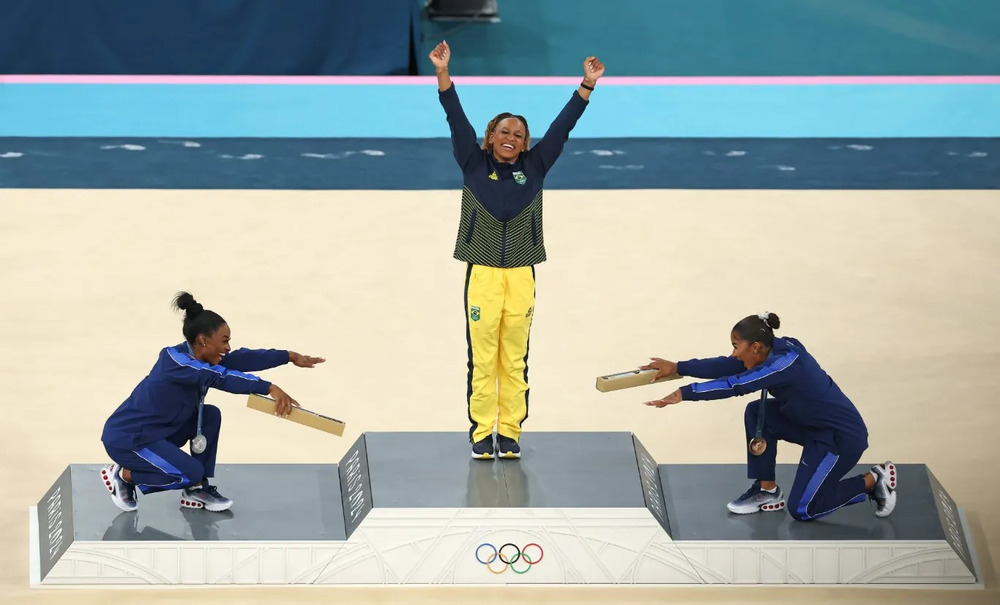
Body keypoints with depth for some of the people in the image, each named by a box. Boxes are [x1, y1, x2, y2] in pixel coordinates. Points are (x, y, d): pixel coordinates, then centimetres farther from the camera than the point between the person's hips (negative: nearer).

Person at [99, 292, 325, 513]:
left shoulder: (198, 356, 0)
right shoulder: (174, 360, -26)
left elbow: (242, 359, -2)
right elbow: (220, 377, -39)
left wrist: (290, 356, -6)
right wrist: (269, 388, -45)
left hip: (157, 431, 9)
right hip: (125, 439, -9)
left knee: (211, 415, -1)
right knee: (191, 473, -17)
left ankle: (197, 490, 7)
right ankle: (121, 475, 2)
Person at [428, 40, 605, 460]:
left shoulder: (534, 167, 9)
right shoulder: (474, 164, 5)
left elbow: (562, 125, 6)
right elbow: (456, 119, -2)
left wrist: (588, 85, 1)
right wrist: (442, 72, -10)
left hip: (521, 276, 2)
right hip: (482, 274, -1)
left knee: (515, 360, 5)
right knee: (482, 359, -1)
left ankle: (510, 433, 11)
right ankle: (481, 434, 6)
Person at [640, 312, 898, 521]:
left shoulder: (786, 363, -29)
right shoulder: (776, 349, -4)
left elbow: (735, 386, -34)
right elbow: (727, 366, -2)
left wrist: (684, 394, -33)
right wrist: (677, 368, -4)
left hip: (844, 436, -9)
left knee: (801, 510, -2)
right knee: (757, 413, -1)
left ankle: (873, 480, 10)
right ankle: (767, 491, 10)